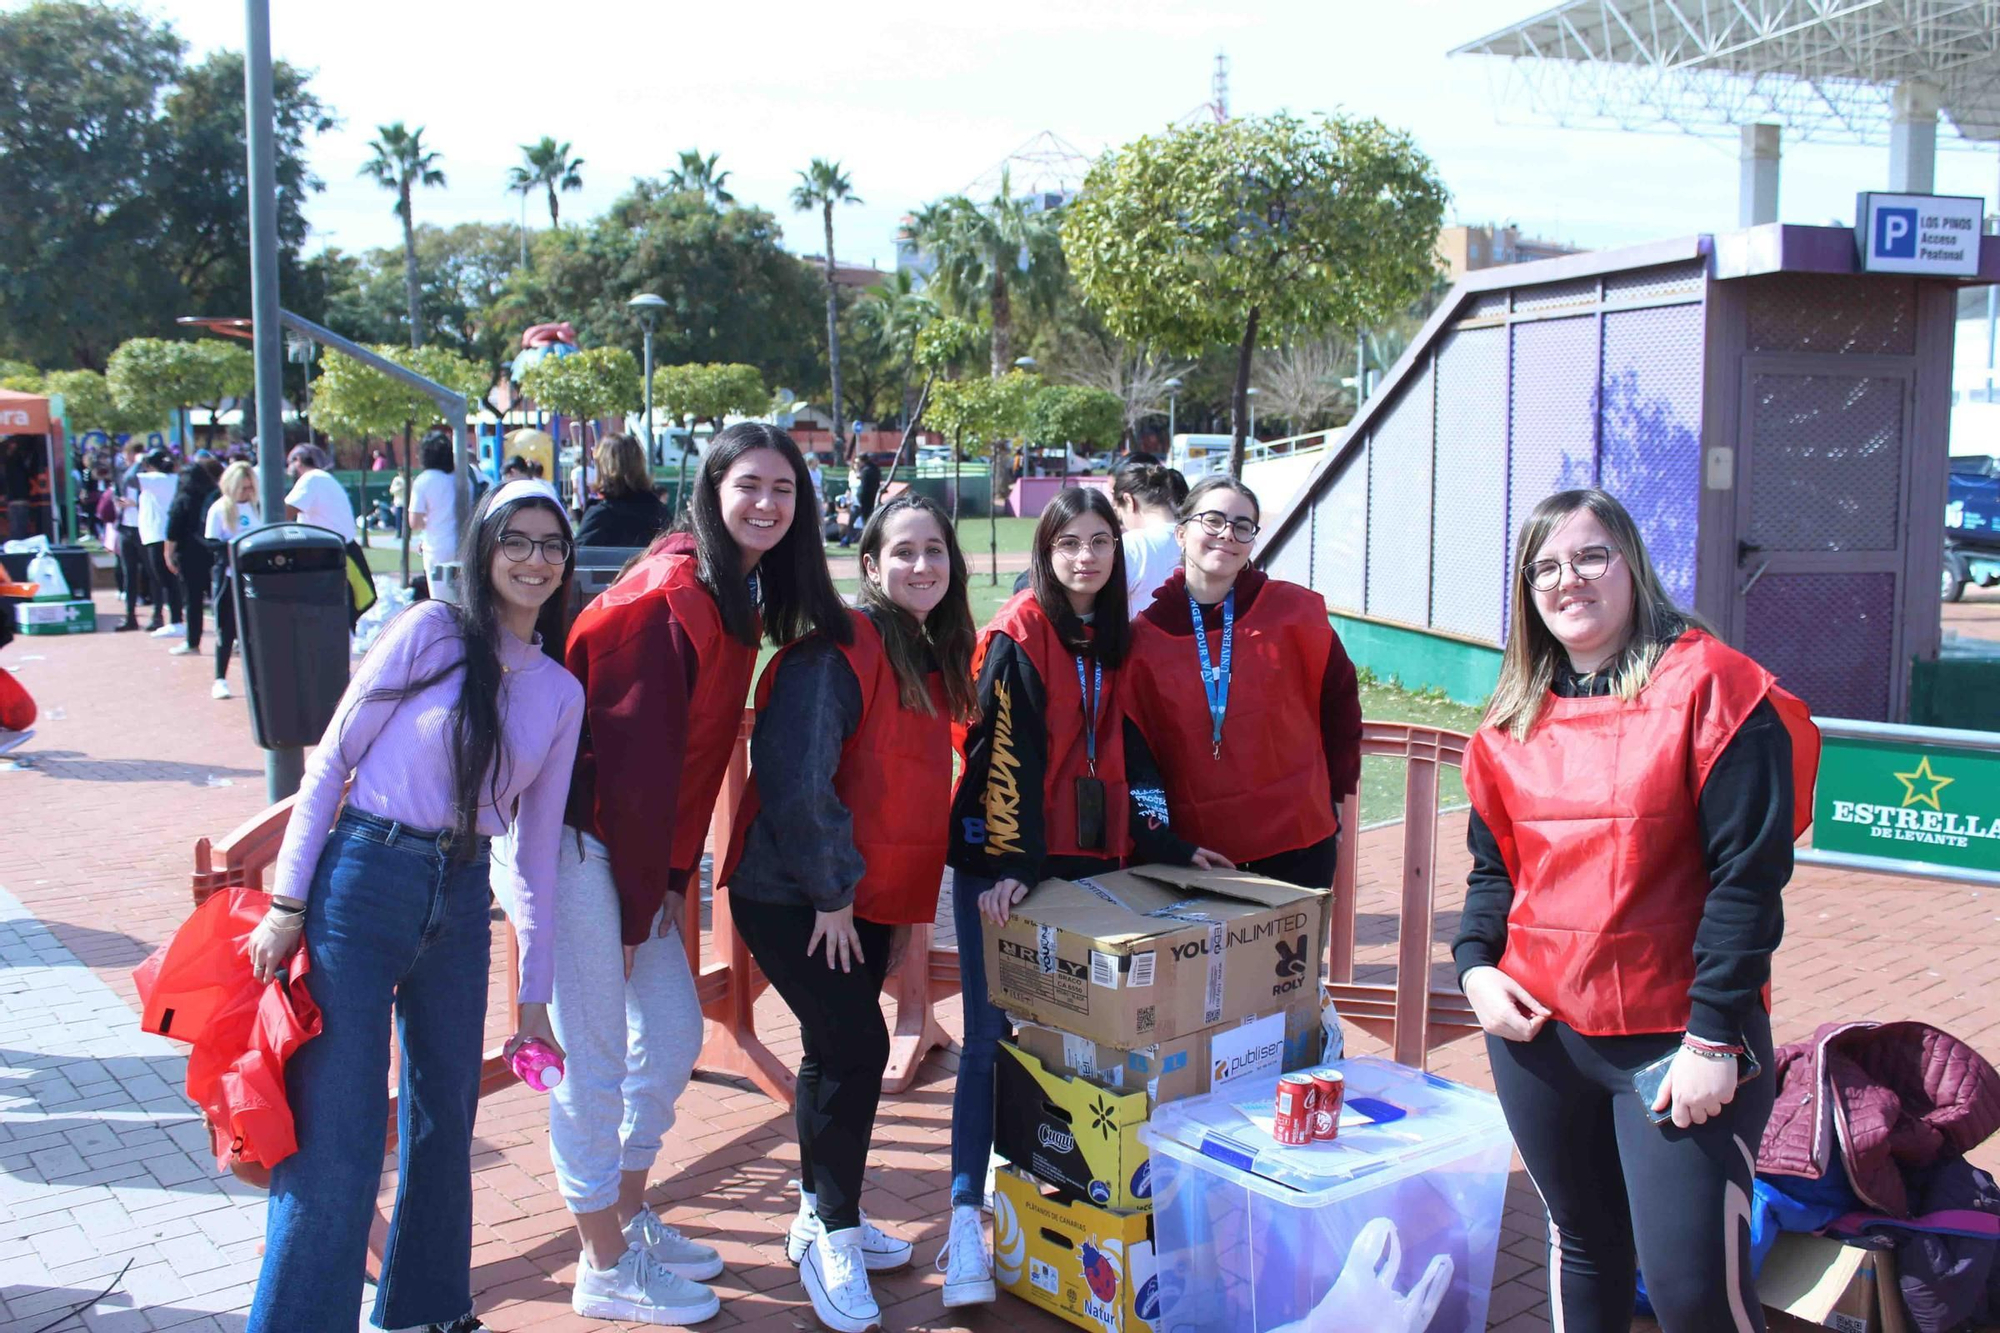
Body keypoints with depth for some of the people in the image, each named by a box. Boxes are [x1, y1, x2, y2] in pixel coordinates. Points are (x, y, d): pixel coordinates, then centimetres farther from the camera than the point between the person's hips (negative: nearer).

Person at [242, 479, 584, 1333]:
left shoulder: (561, 693, 7)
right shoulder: (433, 632, -7)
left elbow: (537, 845, 10)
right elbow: (331, 758, -6)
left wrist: (535, 990, 10)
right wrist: (288, 903, -9)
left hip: (462, 900, 5)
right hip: (363, 880, -5)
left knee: (445, 1120, 16)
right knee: (338, 1136, -5)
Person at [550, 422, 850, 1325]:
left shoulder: (742, 597, 7)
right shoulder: (669, 595, -20)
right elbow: (633, 754, -19)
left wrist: (674, 879, 9)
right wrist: (637, 905, -13)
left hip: (637, 851, 9)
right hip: (576, 844, -9)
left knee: (674, 1035, 16)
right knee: (595, 1057, 1)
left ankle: (630, 1219, 34)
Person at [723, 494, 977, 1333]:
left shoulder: (931, 659, 9)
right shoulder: (840, 648, -18)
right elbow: (795, 777, -24)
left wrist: (909, 908, 14)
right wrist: (830, 890, -17)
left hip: (866, 895, 8)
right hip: (792, 895, -8)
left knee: (840, 1049, 15)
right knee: (855, 1044, -10)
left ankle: (822, 1218, 31)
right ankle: (832, 1238, 7)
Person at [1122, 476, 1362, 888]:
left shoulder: (1294, 611, -3)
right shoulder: (1144, 633, -1)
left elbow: (1338, 699, 7)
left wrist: (1335, 794, 8)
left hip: (1298, 838, 0)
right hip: (1194, 846, 0)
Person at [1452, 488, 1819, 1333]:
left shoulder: (1708, 685, -9)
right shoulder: (1514, 717, 8)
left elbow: (1749, 874, -12)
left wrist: (1715, 1036, -15)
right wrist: (1474, 964, -2)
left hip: (1677, 1034, -5)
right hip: (1537, 1027, 5)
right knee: (1582, 1242, 18)